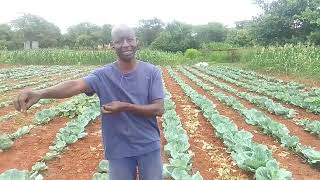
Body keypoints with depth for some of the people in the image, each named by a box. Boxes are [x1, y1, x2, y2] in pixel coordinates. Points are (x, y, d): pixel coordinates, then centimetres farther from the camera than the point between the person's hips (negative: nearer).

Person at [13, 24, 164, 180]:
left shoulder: (152, 72, -7)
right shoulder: (103, 75, -8)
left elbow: (159, 109, -11)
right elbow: (76, 85, -25)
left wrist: (125, 107, -21)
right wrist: (40, 93, -42)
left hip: (148, 146, 1)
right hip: (119, 149, 0)